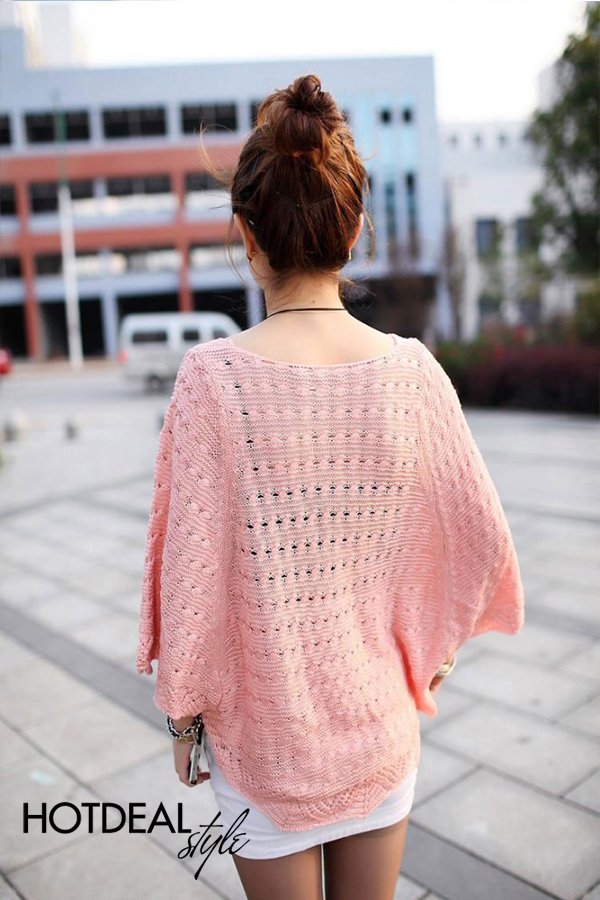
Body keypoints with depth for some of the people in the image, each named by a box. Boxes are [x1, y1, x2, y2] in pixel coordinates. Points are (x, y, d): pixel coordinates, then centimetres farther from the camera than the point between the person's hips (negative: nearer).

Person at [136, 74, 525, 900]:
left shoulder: (214, 377, -22)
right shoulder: (413, 371, -13)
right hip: (380, 714, 3)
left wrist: (183, 711, 0)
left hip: (264, 727, -2)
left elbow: (194, 567, -17)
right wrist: (436, 647, 13)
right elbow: (481, 537, -5)